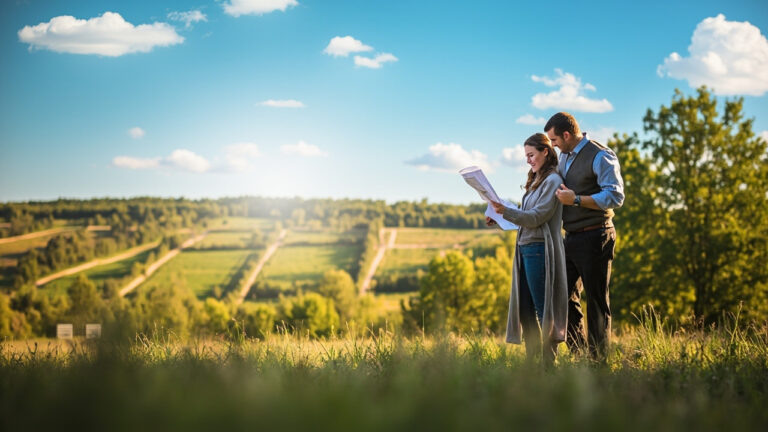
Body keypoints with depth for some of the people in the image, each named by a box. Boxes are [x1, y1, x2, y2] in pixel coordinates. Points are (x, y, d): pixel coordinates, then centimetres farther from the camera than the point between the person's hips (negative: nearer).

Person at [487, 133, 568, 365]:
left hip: (540, 249, -9)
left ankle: (549, 362, -2)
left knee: (543, 308, -6)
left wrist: (505, 211, -23)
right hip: (525, 249, 9)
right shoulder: (535, 181, 20)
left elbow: (536, 217, -15)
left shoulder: (553, 181, -8)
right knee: (524, 308, 8)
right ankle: (532, 361, 13)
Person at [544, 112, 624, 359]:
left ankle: (598, 361, 5)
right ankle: (578, 356, 19)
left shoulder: (600, 156, -13)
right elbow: (557, 188, 31)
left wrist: (575, 199, -22)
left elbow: (615, 197, -23)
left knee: (597, 301, -1)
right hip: (571, 238, 9)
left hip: (594, 238, -9)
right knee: (566, 297, 11)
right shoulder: (564, 156, 15)